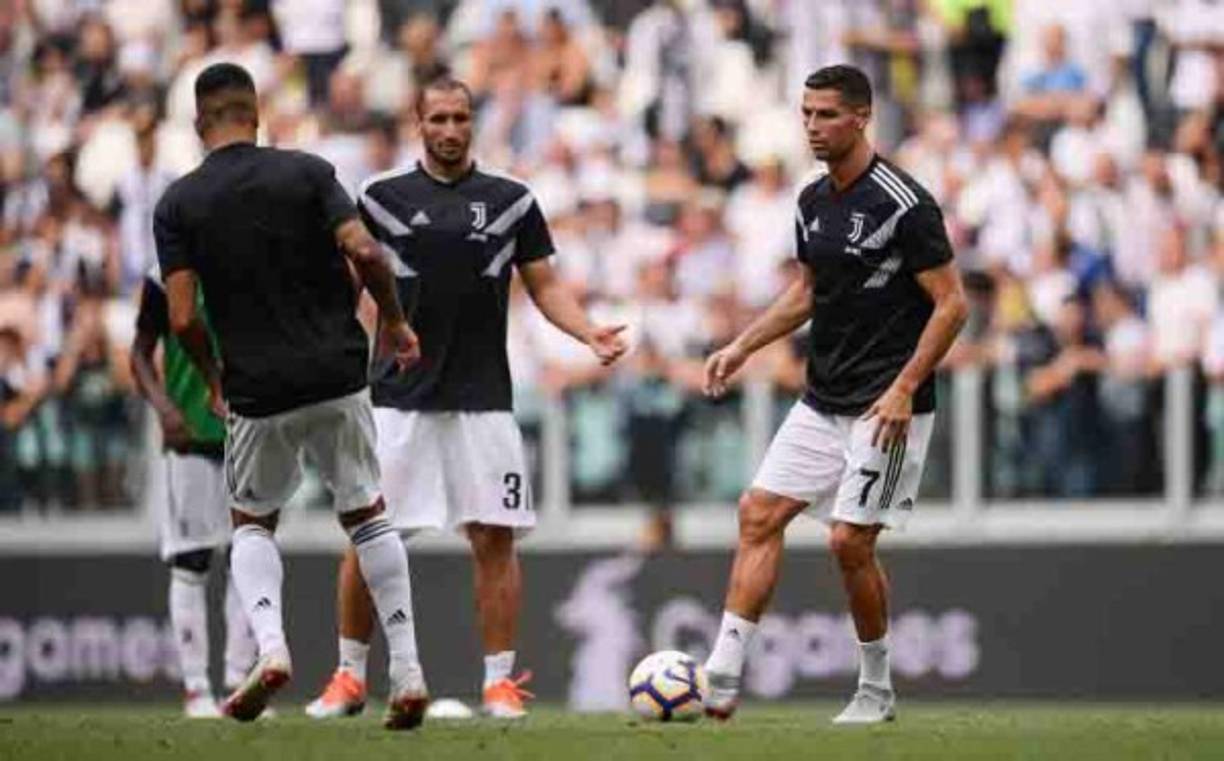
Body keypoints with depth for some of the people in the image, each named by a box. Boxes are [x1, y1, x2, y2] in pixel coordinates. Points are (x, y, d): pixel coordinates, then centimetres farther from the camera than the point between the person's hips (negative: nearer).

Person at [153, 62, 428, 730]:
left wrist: (213, 381, 11)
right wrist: (395, 321, 5)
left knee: (251, 522, 20)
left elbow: (182, 318, -7)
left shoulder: (178, 204, -2)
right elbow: (365, 254, -12)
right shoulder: (307, 172, -1)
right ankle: (407, 670, 7)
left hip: (257, 392, 0)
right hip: (338, 375, 0)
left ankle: (269, 645, -7)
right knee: (366, 514, 17)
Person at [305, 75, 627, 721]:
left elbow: (545, 286, 9)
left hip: (482, 398, 1)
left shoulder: (511, 201, 7)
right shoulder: (382, 198, 4)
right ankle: (349, 677, 10)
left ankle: (500, 682, 4)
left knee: (494, 539, -3)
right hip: (399, 396, 0)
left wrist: (589, 332, -8)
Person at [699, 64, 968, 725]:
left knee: (850, 541, -10)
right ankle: (721, 682, -2)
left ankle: (876, 689, 9)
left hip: (883, 408, -8)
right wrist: (742, 347, 12)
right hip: (820, 404, 8)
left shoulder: (903, 204, -15)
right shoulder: (812, 202, 9)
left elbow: (951, 303, -15)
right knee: (759, 514, -1)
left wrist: (904, 389, -20)